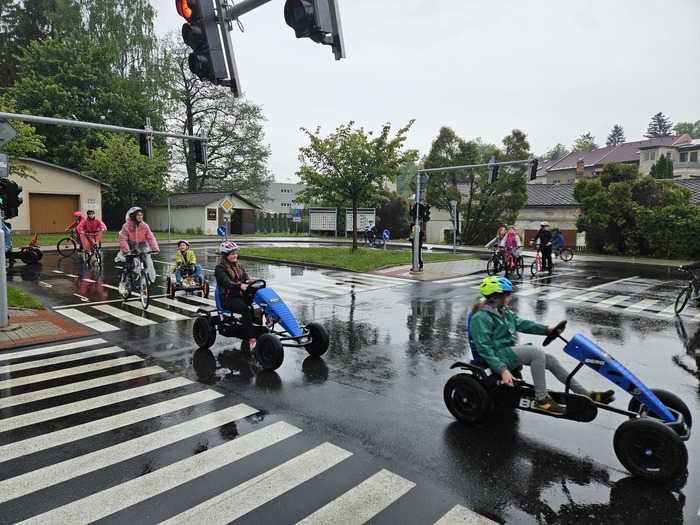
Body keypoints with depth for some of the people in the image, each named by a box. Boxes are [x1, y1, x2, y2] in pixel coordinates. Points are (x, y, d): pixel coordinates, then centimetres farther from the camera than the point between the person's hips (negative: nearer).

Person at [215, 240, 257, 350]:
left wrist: (248, 281, -18)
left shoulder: (239, 266, 19)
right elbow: (227, 283, -21)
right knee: (245, 308, -35)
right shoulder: (220, 268, -4)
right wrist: (240, 286, -40)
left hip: (240, 295, 7)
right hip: (227, 299, -7)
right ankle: (251, 339, -38)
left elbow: (245, 277, 8)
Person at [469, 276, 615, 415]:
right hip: (499, 355, -9)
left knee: (550, 360, 1)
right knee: (537, 351, -26)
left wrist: (547, 329, -4)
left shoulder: (503, 311, 10)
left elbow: (521, 323, 9)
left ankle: (586, 394, 10)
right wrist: (502, 369, -28)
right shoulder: (481, 318, -18)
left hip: (511, 350, 9)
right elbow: (484, 348, -22)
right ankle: (541, 398, -18)